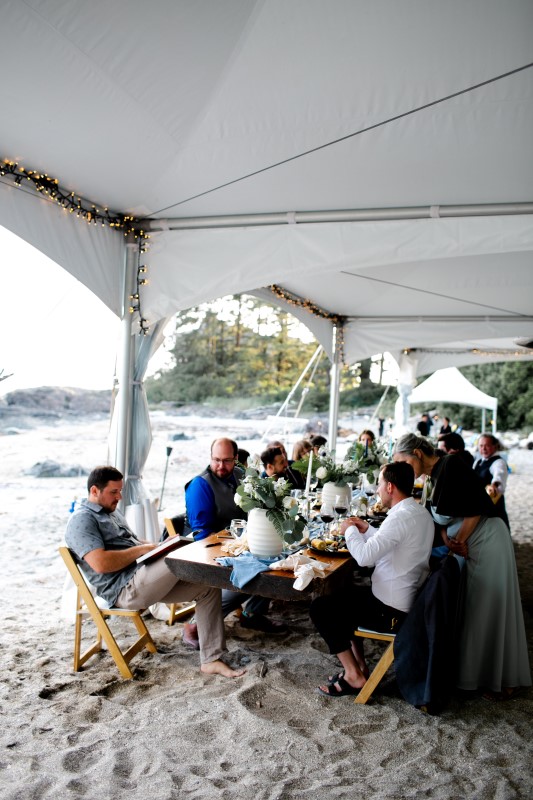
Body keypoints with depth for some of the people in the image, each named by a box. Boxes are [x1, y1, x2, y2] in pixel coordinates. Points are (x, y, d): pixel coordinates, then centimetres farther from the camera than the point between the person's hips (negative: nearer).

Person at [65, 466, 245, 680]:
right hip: (124, 589, -10)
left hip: (145, 580, 10)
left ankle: (211, 660, 2)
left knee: (208, 586, -1)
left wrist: (159, 545, 10)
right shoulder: (82, 520, -9)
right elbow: (101, 563, -23)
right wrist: (141, 550, -14)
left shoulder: (111, 512, 23)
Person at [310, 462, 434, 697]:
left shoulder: (401, 517, -26)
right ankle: (359, 665, 25)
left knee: (320, 608, -1)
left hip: (392, 611, -10)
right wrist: (367, 530, 9)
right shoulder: (421, 512, 5)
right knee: (345, 595, 26)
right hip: (410, 600, 10)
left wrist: (350, 530, -12)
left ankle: (354, 675, 5)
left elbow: (365, 556, -30)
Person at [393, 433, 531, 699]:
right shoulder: (436, 476, 11)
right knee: (474, 608, 14)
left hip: (488, 541, -9)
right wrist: (449, 541, -8)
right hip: (473, 546, 9)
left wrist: (459, 542, -11)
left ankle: (500, 679, 19)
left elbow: (476, 508, -22)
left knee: (490, 608, 3)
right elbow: (444, 518, 11)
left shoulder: (450, 465, -17)